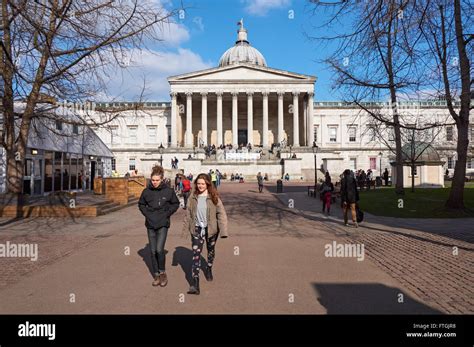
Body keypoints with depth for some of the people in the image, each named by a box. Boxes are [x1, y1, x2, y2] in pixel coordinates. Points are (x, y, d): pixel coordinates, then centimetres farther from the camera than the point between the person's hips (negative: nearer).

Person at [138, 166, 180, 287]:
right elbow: (141, 204, 15)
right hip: (150, 224, 3)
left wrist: (167, 213, -5)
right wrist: (146, 213, 0)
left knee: (159, 249, -12)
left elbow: (176, 204, 5)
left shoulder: (168, 191, -7)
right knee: (153, 251, 8)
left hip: (163, 224, -3)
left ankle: (162, 272, 12)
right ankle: (156, 275, 23)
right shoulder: (146, 191, -1)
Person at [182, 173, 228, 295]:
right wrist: (186, 228, 7)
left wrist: (223, 230, -17)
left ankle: (209, 269, 47)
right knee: (196, 254, -8)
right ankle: (195, 284, -10)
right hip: (197, 229, 1)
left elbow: (221, 214, -11)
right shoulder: (193, 197, 0)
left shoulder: (213, 197, -9)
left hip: (211, 229, -1)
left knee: (211, 250, 19)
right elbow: (189, 213, 8)